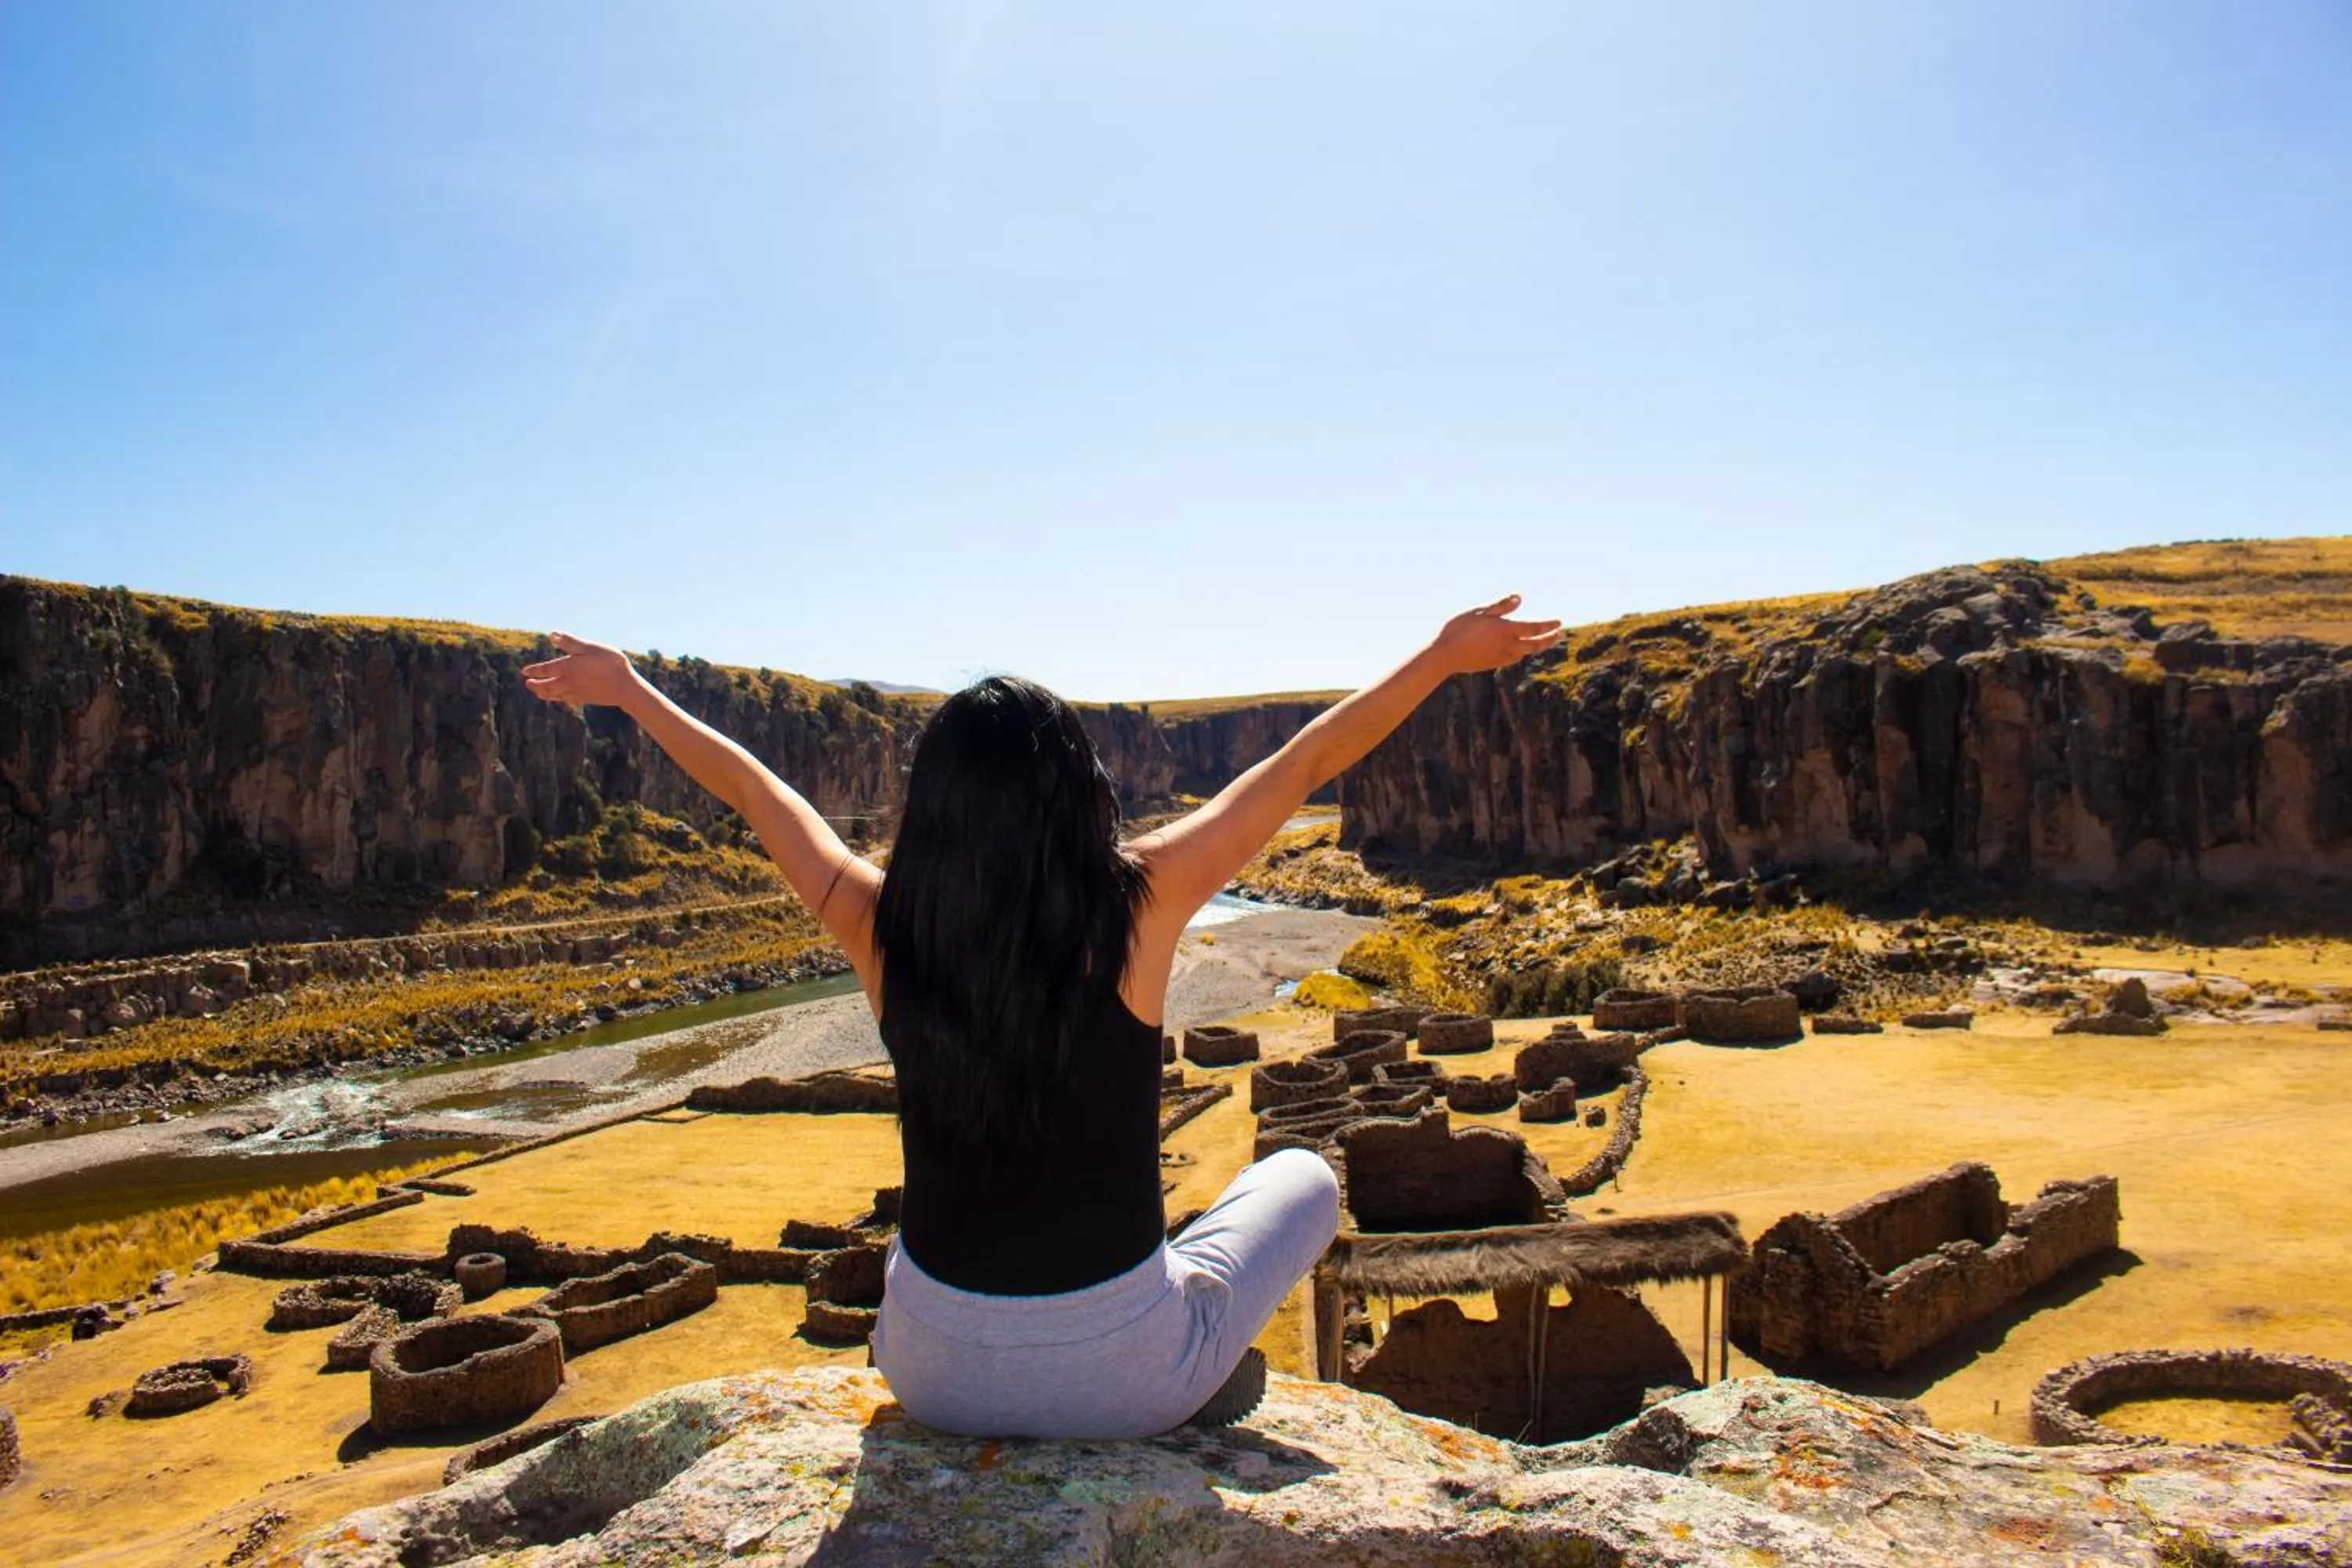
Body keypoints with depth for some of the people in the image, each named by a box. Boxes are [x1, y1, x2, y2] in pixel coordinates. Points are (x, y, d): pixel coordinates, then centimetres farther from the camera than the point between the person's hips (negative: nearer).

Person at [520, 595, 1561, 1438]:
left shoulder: (878, 929, -12)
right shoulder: (1140, 905, -19)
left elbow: (755, 793, 5)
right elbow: (1304, 765, -8)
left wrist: (628, 694, 21)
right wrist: (1444, 657, 5)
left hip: (935, 1373, 3)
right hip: (1124, 1378, -2)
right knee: (1301, 1177, 23)